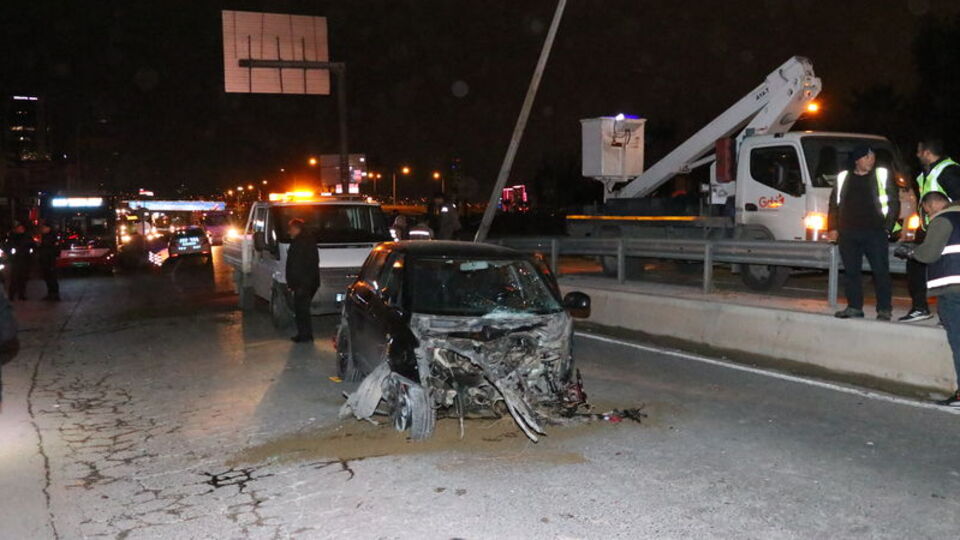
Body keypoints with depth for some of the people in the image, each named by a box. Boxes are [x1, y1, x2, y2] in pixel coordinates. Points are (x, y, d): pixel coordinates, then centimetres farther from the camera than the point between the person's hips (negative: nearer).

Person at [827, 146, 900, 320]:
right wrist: (833, 228, 9)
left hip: (875, 232, -3)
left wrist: (887, 227, -6)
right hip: (847, 234, 3)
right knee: (851, 271, 5)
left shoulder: (882, 175, 5)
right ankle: (854, 307, 14)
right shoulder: (843, 177, 13)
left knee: (881, 271, -4)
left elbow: (894, 203, 3)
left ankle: (884, 309, 1)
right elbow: (834, 204, 18)